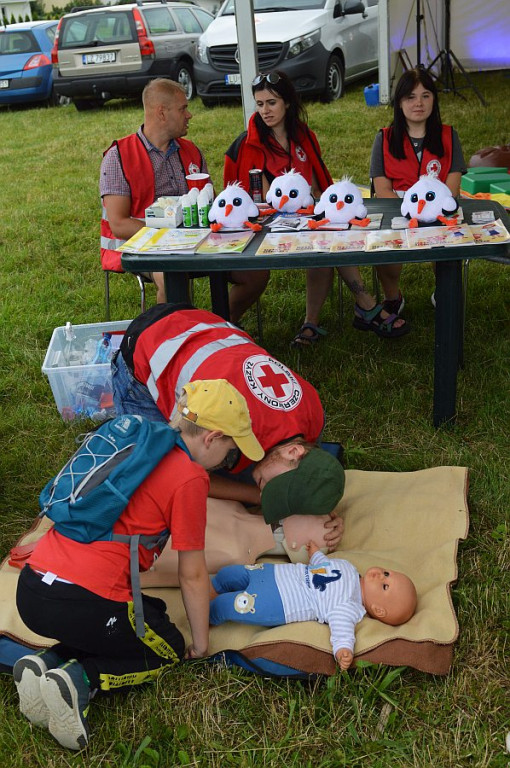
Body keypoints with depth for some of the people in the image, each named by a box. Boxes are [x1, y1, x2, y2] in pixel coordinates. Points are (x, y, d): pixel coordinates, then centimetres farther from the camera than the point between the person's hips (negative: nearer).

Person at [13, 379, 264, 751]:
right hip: (83, 605, -7)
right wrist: (201, 642, 15)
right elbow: (192, 575, 1)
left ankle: (48, 662, 10)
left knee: (151, 611, 29)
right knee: (168, 650, 20)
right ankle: (80, 679, -4)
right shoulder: (189, 477, -7)